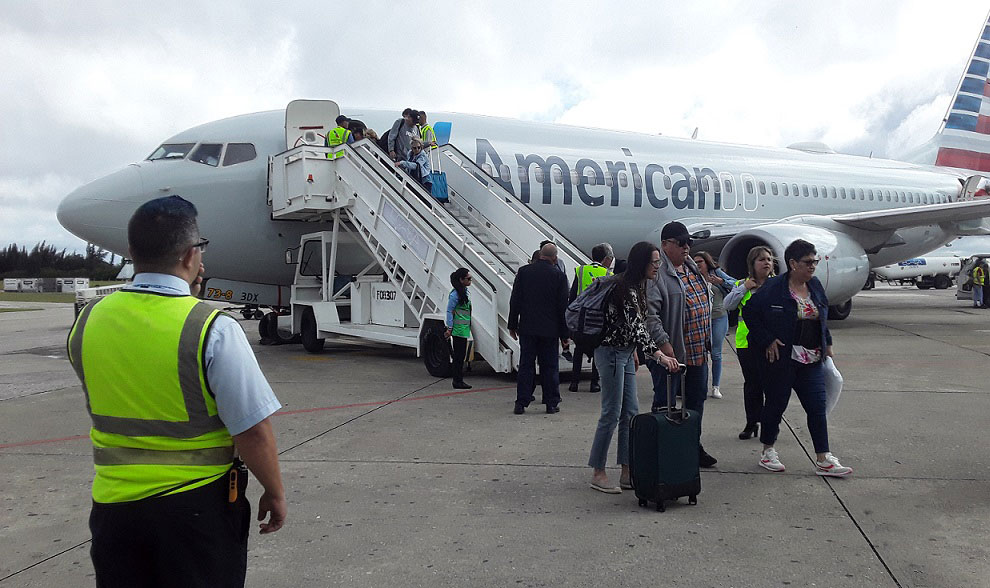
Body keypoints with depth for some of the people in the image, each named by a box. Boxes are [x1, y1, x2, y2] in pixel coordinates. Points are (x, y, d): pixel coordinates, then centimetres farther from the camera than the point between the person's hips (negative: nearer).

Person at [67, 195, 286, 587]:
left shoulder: (87, 322, -5)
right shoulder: (214, 330, -21)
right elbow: (253, 432, -20)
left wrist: (183, 296, 10)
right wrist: (274, 494, -3)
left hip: (113, 505, 4)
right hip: (199, 507, -4)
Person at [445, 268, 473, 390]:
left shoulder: (466, 292, 13)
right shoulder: (455, 295, -15)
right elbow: (449, 311, -15)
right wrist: (450, 328, -16)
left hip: (464, 329, 9)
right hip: (458, 329, -9)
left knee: (461, 355, 13)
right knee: (458, 355, -3)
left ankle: (459, 380, 20)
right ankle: (457, 381, 3)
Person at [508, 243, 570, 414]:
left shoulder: (523, 272, 0)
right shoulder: (559, 276, -5)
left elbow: (514, 300, 1)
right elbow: (563, 307, -2)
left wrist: (512, 325, 8)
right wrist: (564, 334, 5)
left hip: (527, 329, 1)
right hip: (549, 330, -1)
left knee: (526, 365, 6)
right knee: (550, 366, 7)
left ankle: (521, 403, 6)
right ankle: (551, 403, 11)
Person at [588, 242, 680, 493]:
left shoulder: (637, 286, 10)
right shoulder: (625, 289, -21)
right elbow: (635, 326, -33)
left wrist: (634, 352, 22)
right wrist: (659, 355, -42)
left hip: (624, 353, 10)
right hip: (611, 352, -10)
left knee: (630, 413, 9)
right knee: (612, 414, -5)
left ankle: (627, 473, 14)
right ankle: (598, 473, 6)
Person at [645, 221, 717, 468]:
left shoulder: (692, 269, 14)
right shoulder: (657, 273, -15)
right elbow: (649, 312, -22)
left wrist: (707, 340, 19)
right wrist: (663, 343, -27)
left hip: (697, 352, 9)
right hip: (670, 352, -9)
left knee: (696, 400, 18)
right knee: (664, 404, 1)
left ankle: (693, 445, 32)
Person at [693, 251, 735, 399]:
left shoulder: (717, 273, 3)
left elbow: (735, 283, -1)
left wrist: (721, 281, -15)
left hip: (719, 317, 0)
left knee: (716, 353, 5)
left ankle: (715, 387, 13)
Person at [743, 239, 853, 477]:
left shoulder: (815, 286, 8)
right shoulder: (774, 287, -11)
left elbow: (823, 317, 22)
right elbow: (749, 311, -9)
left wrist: (826, 343, 16)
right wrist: (767, 340, -12)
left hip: (812, 359, 6)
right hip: (783, 357, -6)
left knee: (818, 407, 3)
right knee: (776, 404, 5)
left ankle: (823, 460, 8)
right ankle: (767, 452, 21)